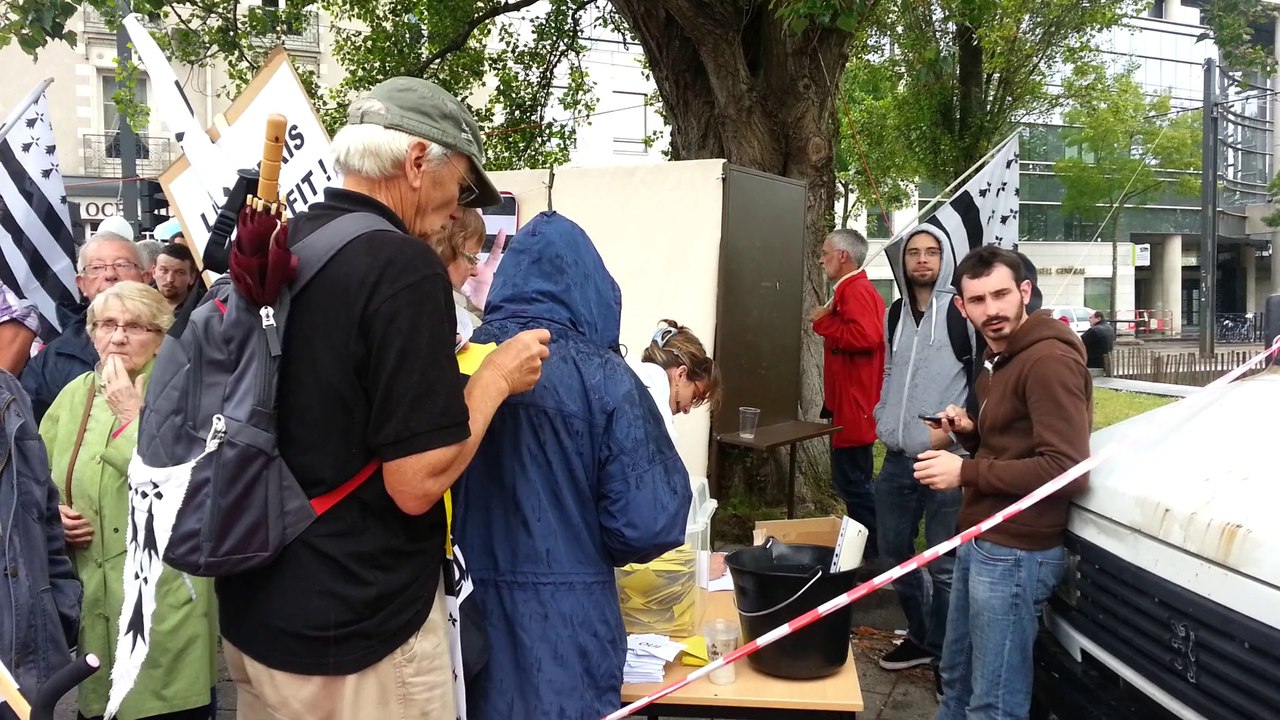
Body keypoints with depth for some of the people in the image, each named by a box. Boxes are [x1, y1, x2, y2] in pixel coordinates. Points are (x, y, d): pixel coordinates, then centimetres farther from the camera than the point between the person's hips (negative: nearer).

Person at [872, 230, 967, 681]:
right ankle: (921, 637, 34)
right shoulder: (896, 313, 14)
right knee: (893, 552, 16)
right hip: (897, 457, 7)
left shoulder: (962, 310, -7)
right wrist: (882, 421, 12)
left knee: (944, 566, 0)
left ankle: (947, 655, 16)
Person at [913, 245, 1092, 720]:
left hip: (1014, 553, -10)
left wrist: (966, 473, -20)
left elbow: (1067, 470, -24)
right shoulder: (999, 359, 17)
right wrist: (969, 432, 4)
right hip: (980, 541, 10)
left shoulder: (1049, 360, -17)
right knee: (957, 679, 22)